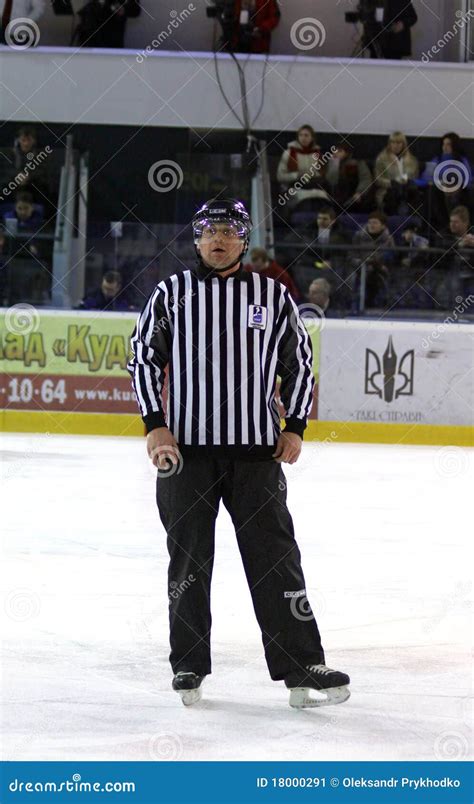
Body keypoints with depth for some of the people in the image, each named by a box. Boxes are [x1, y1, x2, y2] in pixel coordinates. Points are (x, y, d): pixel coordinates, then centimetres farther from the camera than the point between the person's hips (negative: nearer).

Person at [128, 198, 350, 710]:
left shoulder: (274, 296, 7)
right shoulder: (171, 294, 5)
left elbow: (299, 364, 13)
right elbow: (144, 357, 6)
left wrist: (295, 427, 4)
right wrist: (155, 425, -4)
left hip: (256, 448, 0)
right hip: (186, 447, 0)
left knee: (275, 556, -3)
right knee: (188, 558, 4)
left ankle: (302, 667, -2)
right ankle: (188, 667, 15)